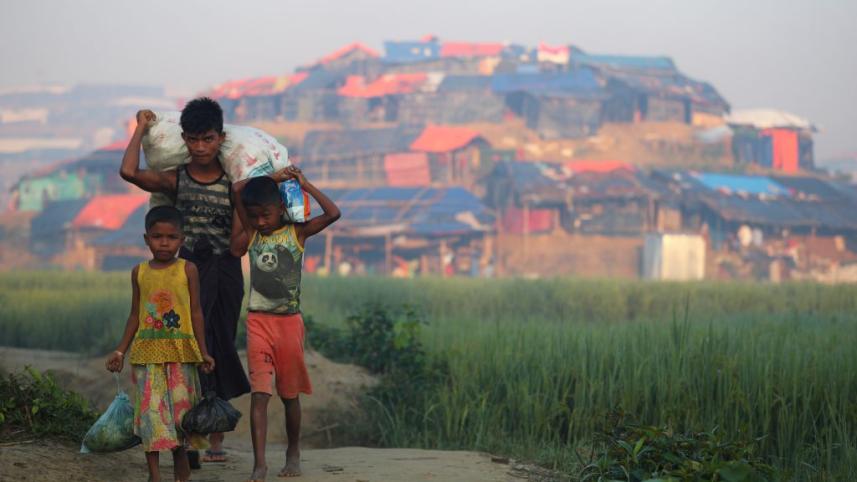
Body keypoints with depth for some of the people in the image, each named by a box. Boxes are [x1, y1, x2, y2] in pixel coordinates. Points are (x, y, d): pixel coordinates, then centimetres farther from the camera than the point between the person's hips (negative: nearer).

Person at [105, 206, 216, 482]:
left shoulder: (187, 270, 1)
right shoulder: (139, 273, 7)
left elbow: (196, 312, 3)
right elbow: (135, 315, 13)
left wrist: (203, 351, -2)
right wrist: (121, 351, 11)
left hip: (180, 352, -2)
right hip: (147, 352, 2)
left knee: (180, 406, 1)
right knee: (150, 409, -2)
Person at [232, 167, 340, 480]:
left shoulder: (297, 232, 1)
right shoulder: (252, 233, 5)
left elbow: (333, 213, -12)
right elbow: (237, 190, -4)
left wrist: (305, 185, -4)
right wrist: (273, 176, 3)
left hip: (289, 322, -1)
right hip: (258, 322, 1)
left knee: (289, 393, 11)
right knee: (259, 393, -9)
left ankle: (293, 454, 27)